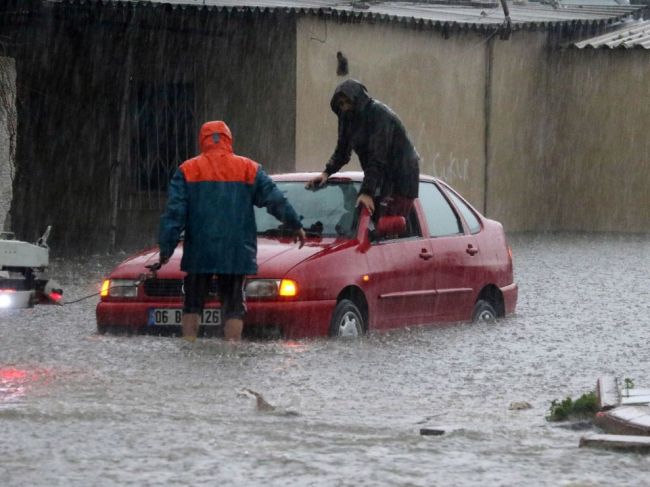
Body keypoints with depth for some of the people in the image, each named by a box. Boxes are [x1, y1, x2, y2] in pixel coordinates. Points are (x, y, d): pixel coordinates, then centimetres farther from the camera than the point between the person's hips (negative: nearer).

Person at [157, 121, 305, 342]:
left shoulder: (188, 170, 2)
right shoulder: (249, 169, 5)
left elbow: (174, 212, -2)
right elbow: (276, 201, 9)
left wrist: (166, 248, -1)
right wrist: (295, 226, 21)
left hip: (199, 255, -1)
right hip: (236, 255, 1)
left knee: (192, 305, 8)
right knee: (233, 307, 5)